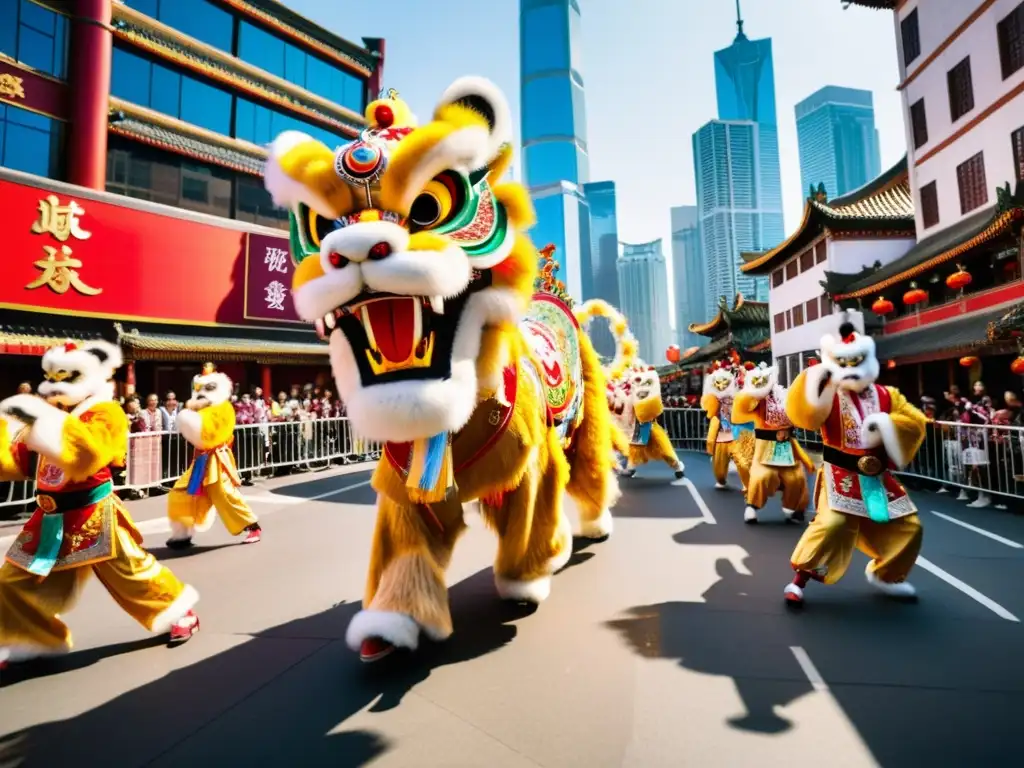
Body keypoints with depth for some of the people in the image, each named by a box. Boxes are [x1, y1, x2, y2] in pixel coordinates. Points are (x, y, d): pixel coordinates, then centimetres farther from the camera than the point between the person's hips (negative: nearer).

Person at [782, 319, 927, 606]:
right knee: (833, 523, -23)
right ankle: (800, 578, -9)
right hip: (841, 475, -5)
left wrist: (888, 427, -16)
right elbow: (806, 416, -25)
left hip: (877, 477, 6)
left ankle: (884, 575, 37)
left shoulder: (887, 396, 5)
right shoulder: (828, 395, -8)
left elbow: (915, 422, 2)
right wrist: (818, 386, -36)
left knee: (907, 526, 12)